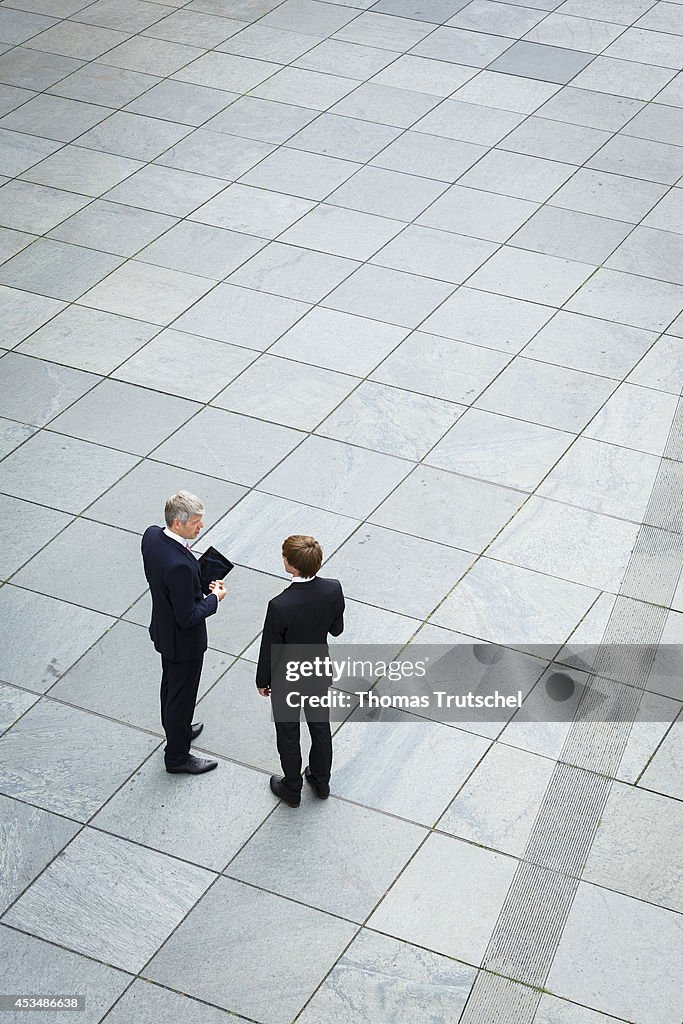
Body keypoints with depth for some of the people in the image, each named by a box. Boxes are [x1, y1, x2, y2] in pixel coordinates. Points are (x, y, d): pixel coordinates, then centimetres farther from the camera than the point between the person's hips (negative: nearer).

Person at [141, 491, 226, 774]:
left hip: (163, 628, 8)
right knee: (182, 695, 13)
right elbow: (188, 617, -30)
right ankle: (177, 756, 33)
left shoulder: (151, 535, -14)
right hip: (184, 639, -8)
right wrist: (215, 598, -15)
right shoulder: (179, 565, -40)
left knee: (170, 684, 30)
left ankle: (176, 730, 54)